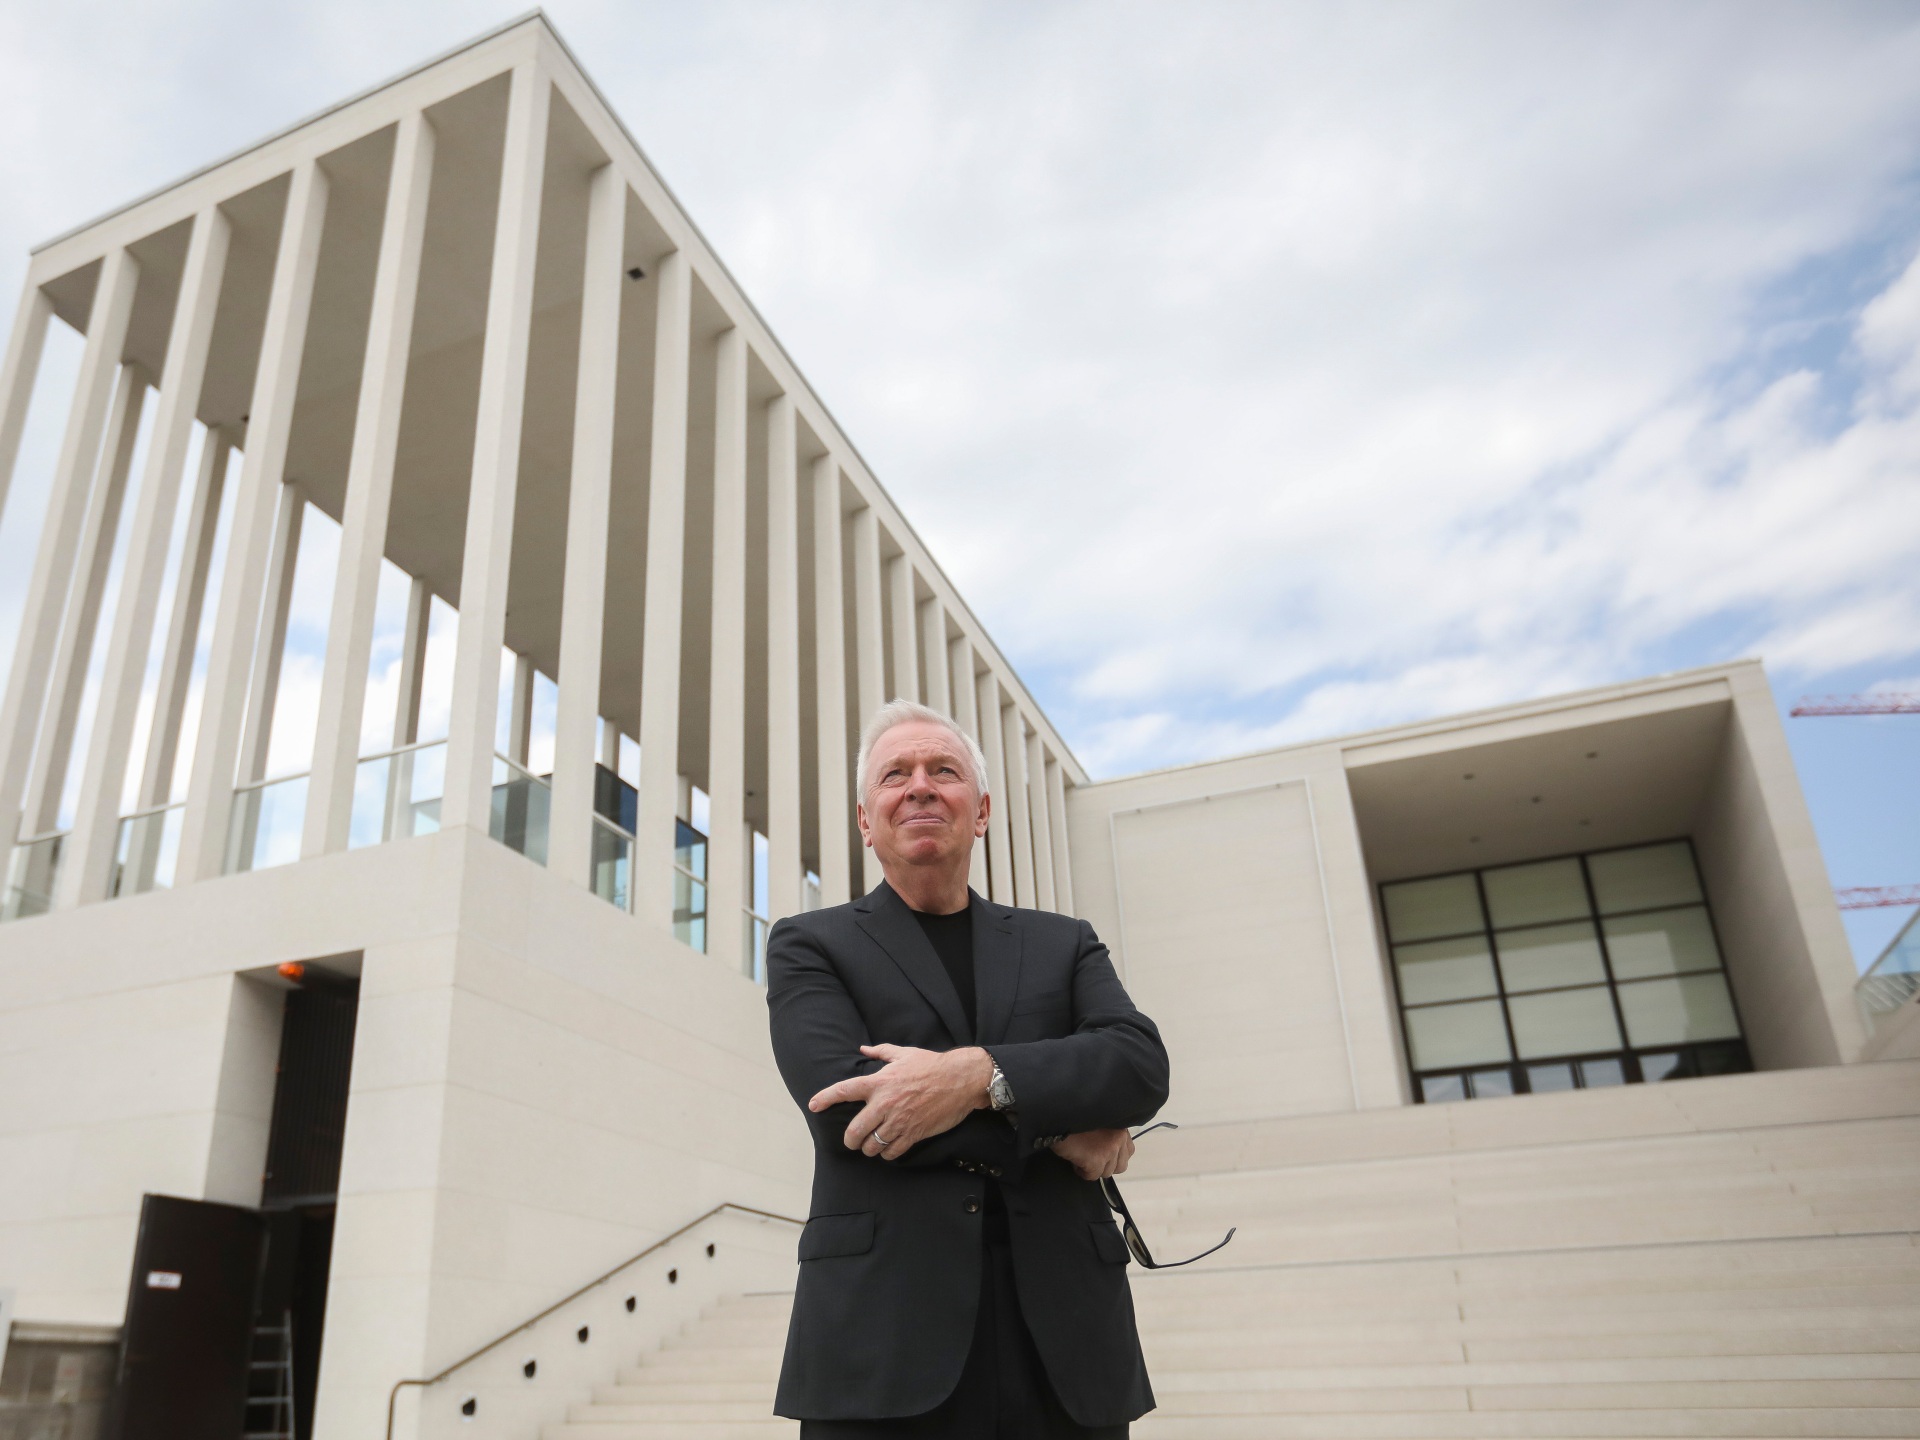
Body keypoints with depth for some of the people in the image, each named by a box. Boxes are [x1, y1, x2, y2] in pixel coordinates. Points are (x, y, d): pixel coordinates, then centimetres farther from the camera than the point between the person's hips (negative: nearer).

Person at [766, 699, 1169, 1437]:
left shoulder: (1064, 945, 14)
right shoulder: (809, 946, 7)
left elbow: (1143, 1064, -3)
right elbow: (842, 1096, -10)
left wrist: (977, 1075, -19)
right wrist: (1057, 1129, -8)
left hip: (1066, 1341, 2)